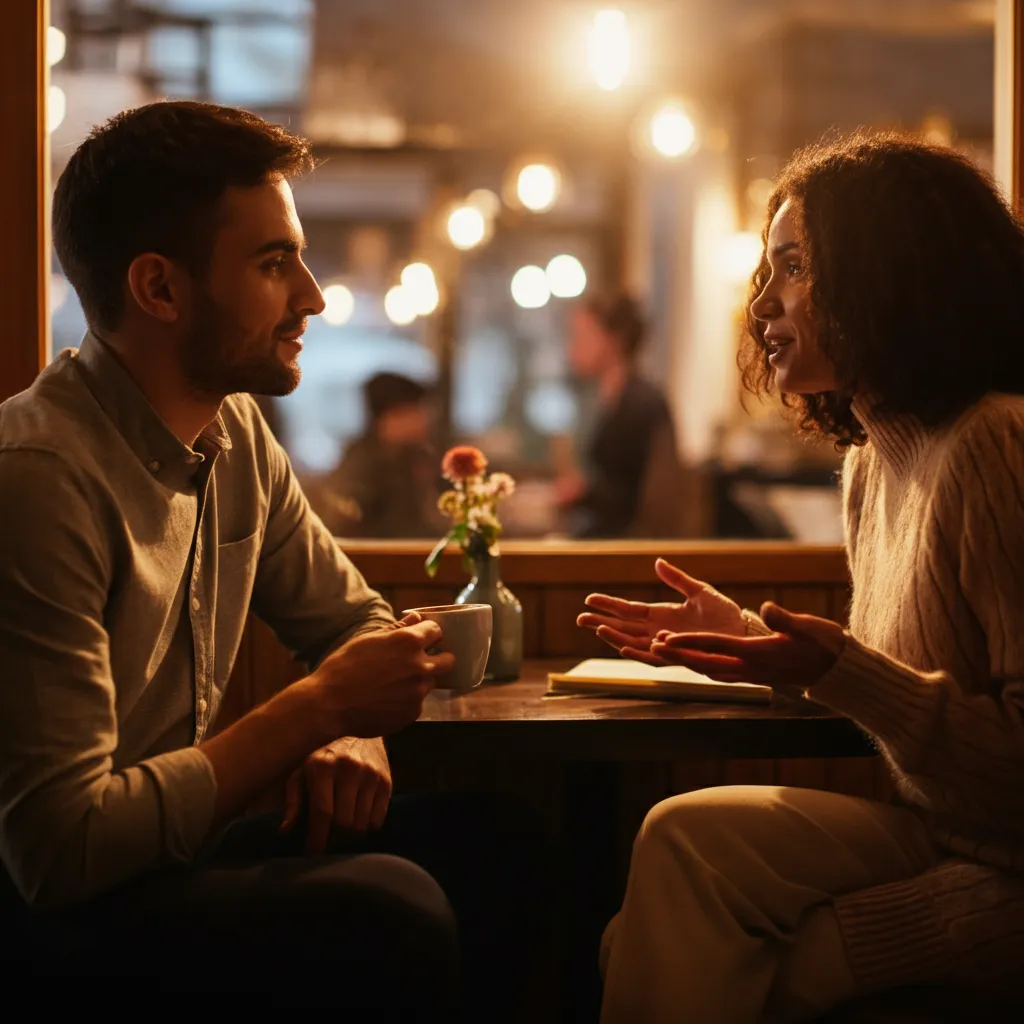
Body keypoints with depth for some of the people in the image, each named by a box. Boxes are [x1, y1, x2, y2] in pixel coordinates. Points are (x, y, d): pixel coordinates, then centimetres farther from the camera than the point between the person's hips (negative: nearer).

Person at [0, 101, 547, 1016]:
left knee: (500, 844, -8)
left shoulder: (237, 433, 5)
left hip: (169, 839, 8)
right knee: (383, 912, -29)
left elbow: (352, 618, 19)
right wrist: (320, 708, -19)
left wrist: (356, 731, -6)